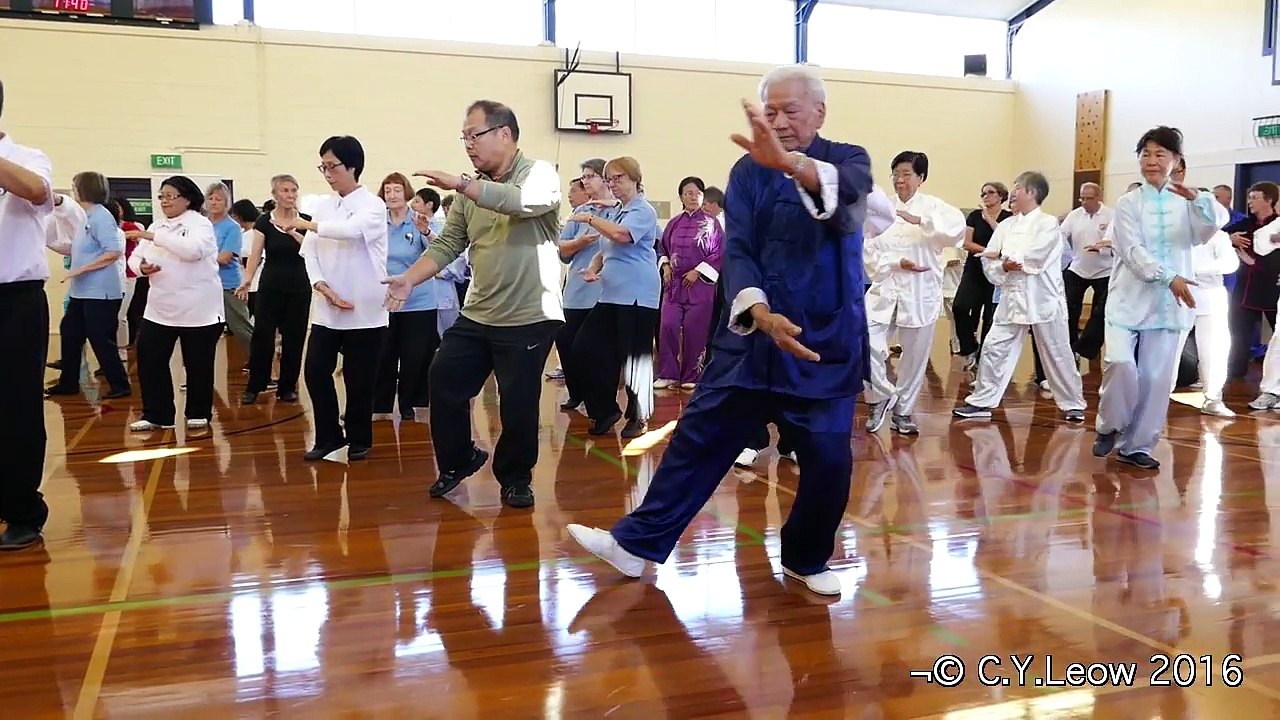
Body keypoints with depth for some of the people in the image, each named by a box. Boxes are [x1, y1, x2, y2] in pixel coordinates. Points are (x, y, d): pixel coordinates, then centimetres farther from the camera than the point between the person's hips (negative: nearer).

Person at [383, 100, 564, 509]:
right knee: (443, 386, 7)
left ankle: (515, 478, 24)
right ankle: (458, 461, 29)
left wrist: (460, 184, -33)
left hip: (528, 318, -6)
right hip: (476, 315, 6)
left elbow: (523, 202, -30)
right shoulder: (471, 192, 9)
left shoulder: (540, 174, -8)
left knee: (518, 407, 2)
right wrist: (409, 279, -10)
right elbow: (447, 244, 4)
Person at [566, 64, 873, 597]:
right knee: (697, 439, 2)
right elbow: (736, 249, -8)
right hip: (754, 333, 2)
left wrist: (788, 162, -50)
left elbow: (847, 191, -28)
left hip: (828, 340, -1)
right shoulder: (749, 171, 3)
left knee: (828, 459, -1)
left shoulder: (847, 160, -2)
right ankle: (638, 543, 12)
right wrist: (761, 313, -27)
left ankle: (807, 560, 23)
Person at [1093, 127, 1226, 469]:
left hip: (1169, 305, 2)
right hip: (1129, 300, -2)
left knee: (1156, 378, 3)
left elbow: (1214, 224, -11)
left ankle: (1136, 445, 16)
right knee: (1120, 364, -20)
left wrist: (1197, 199, -31)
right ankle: (1109, 427, 5)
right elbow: (1132, 250, -10)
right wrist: (1168, 277, -22)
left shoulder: (1187, 203, 8)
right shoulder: (1128, 203, 3)